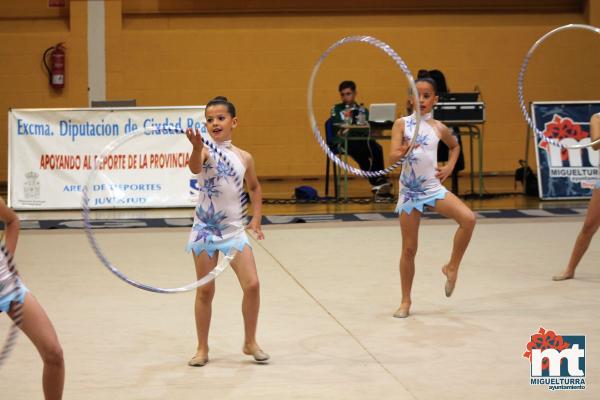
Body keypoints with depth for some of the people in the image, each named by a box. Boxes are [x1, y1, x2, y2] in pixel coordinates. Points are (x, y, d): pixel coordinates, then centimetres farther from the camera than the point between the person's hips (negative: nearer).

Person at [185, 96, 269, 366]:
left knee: (252, 285, -4)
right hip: (205, 229, -2)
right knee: (205, 290, 4)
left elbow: (254, 187, 21)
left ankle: (250, 342, 14)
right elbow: (195, 168, -33)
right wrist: (197, 147, -53)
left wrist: (256, 218, 11)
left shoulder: (244, 157, 2)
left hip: (234, 230, 3)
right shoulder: (206, 151, -8)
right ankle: (202, 348, 18)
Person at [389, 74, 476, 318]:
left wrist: (449, 167, 9)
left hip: (433, 188, 2)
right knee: (409, 248, 3)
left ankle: (452, 268, 0)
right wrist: (404, 151, -35)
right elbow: (392, 157, -13)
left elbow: (455, 146, 25)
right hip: (409, 191, -1)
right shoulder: (402, 124, -3)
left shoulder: (439, 128, 3)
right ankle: (406, 301, 18)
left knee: (468, 218, -22)